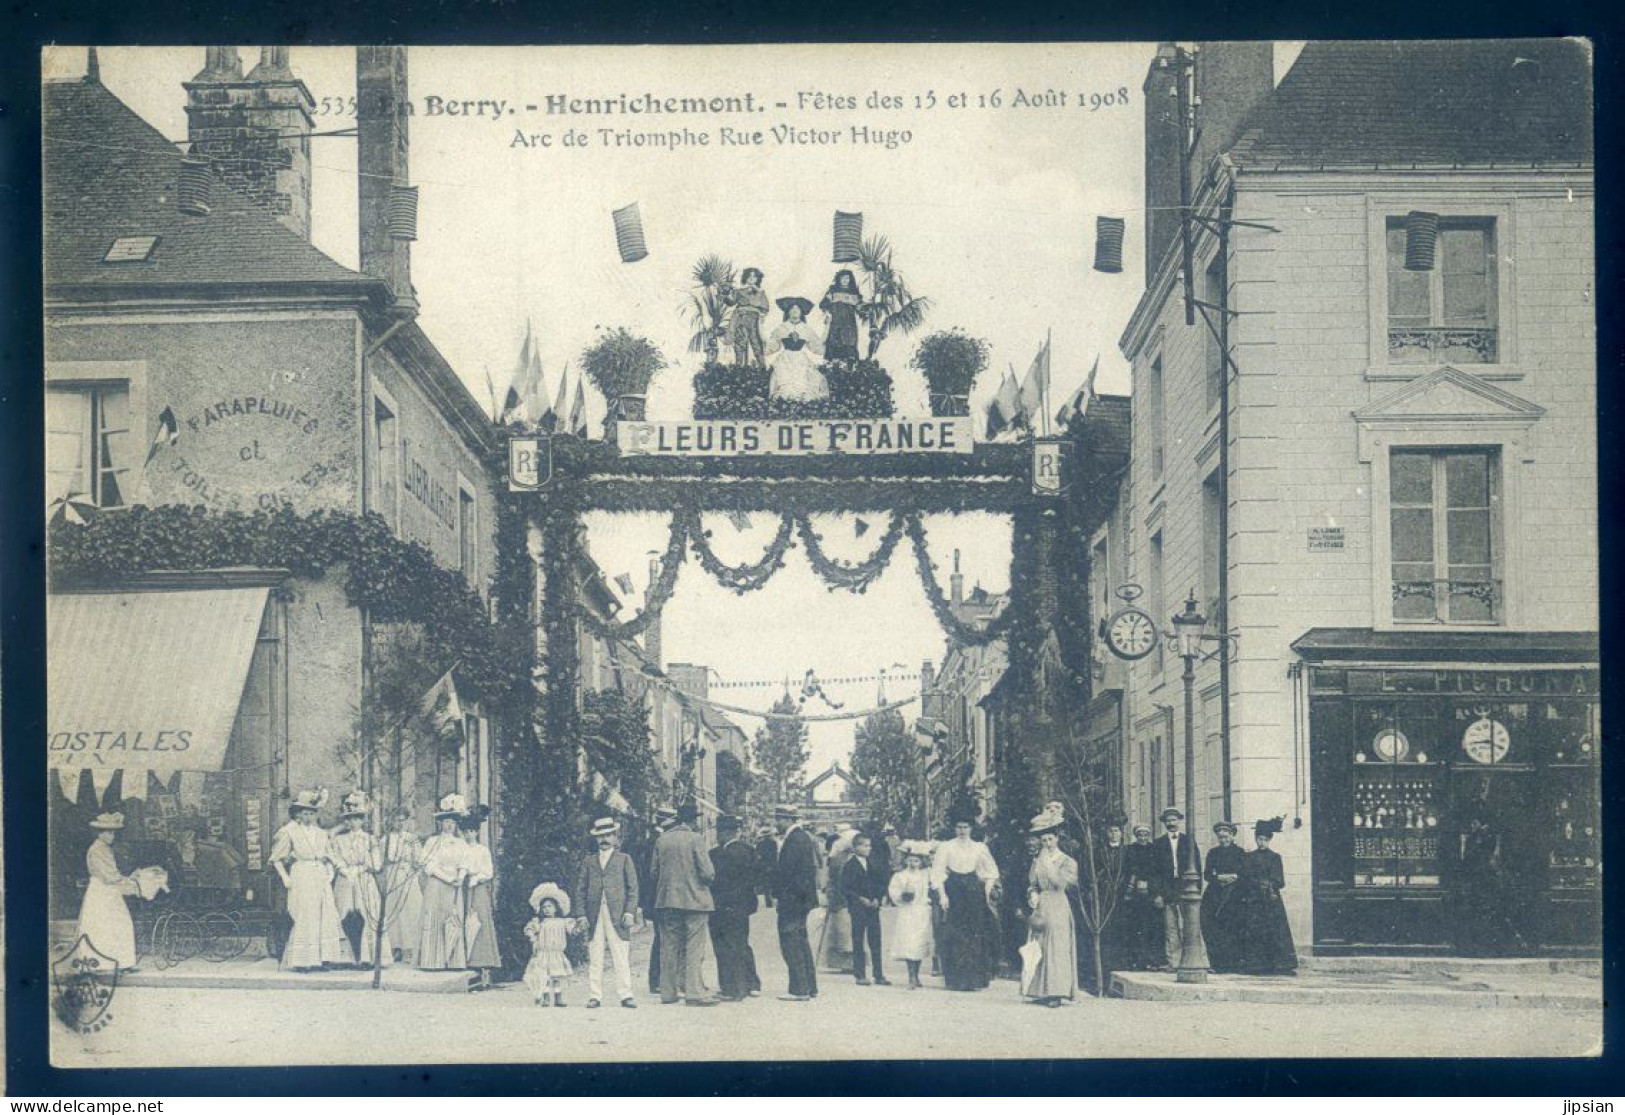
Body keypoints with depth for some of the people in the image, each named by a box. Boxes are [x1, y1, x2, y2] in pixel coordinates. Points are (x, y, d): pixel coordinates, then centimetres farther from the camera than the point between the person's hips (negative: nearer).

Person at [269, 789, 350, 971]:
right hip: (301, 879, -5)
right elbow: (277, 858, 1)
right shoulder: (289, 832, 0)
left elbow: (329, 856, 23)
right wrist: (285, 878, -6)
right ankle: (302, 961, -4)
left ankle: (322, 958, 3)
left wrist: (329, 873, 8)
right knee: (304, 918, -8)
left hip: (321, 879, 5)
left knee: (326, 917, -1)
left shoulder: (320, 833, 14)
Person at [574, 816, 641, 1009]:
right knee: (594, 958, -1)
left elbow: (633, 888, 7)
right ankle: (594, 996, 1)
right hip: (594, 915, 1)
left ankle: (625, 995, -5)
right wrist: (581, 915, 1)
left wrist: (629, 911, -5)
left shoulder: (624, 859, 13)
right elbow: (580, 889, 12)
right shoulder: (588, 860, 15)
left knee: (622, 957, -6)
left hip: (617, 914, -1)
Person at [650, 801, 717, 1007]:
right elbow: (707, 872, -13)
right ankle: (694, 992, -7)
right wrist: (708, 879, 9)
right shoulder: (694, 839, -10)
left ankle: (668, 992, 13)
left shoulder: (661, 840, 4)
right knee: (694, 948, -2)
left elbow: (654, 872, 7)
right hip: (694, 899, -5)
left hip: (667, 900, 5)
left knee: (669, 947, 10)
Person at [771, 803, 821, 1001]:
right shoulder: (804, 836, 14)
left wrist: (777, 893, -13)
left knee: (790, 942, -7)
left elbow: (784, 869, -20)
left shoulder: (794, 839, -16)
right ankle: (810, 987, 21)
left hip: (792, 898, -10)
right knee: (801, 942, 16)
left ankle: (799, 990, -7)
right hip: (801, 899, 10)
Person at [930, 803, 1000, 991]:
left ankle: (975, 979, 3)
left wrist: (987, 891, 3)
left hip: (974, 892, 2)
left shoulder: (979, 848, 10)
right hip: (953, 892, -2)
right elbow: (938, 872, -1)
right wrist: (942, 895, -11)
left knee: (976, 936, -2)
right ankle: (956, 980, -1)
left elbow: (992, 872, 16)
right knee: (954, 937, -5)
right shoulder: (946, 847, 3)